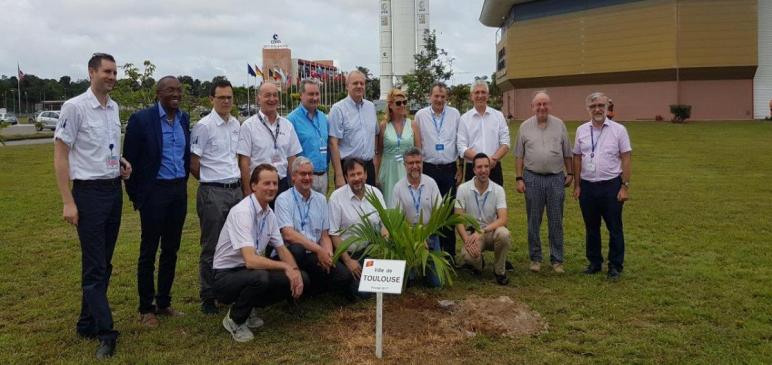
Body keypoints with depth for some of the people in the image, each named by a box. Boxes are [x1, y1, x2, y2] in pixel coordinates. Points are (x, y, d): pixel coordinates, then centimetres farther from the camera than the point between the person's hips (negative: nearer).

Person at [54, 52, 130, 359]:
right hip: (89, 192, -7)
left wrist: (121, 163, 3)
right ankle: (105, 333, 0)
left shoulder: (113, 108, 11)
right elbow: (60, 155, -9)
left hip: (114, 190, 7)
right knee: (94, 265, -4)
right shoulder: (74, 107, -9)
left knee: (104, 263, 11)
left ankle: (87, 324, 24)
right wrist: (68, 202, -14)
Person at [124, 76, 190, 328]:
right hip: (154, 191, -5)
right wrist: (135, 195, -5)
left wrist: (183, 183, 11)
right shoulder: (141, 119, -10)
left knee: (171, 250, 13)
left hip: (179, 191, 5)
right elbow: (130, 159, -7)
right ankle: (146, 308, 18)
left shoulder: (184, 119, 6)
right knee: (149, 252, 6)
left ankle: (164, 302, 26)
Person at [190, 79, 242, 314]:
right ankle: (208, 297, 13)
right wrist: (212, 181, 3)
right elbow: (193, 164, -7)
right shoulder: (204, 126, -9)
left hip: (236, 189, 6)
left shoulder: (235, 124, 11)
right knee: (211, 247, 2)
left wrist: (237, 182, 13)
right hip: (213, 193, -6)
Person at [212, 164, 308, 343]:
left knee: (301, 278, -7)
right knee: (260, 277, -38)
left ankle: (248, 309, 10)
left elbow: (282, 249, 9)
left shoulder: (269, 213, 2)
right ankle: (235, 319, -7)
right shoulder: (242, 212, -24)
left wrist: (295, 271, -10)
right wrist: (285, 267, -24)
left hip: (251, 271, 8)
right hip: (227, 276, -8)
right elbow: (251, 260, -32)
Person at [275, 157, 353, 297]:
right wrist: (318, 250, -21)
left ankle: (312, 288, 7)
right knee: (296, 248, -39)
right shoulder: (283, 199, -4)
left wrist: (327, 253, -9)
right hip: (291, 253, -4)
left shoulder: (321, 199, 13)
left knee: (344, 276, -20)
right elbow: (288, 234, -17)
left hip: (316, 254, 4)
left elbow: (325, 235, 12)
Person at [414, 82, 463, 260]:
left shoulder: (454, 114, 4)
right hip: (428, 169, 0)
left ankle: (449, 251, 15)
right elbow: (417, 144, 5)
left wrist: (460, 168, 4)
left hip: (449, 170, 0)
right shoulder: (420, 115, 2)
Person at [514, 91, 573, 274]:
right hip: (532, 179, 0)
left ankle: (557, 260, 15)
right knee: (533, 222, 7)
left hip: (556, 178, 0)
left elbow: (567, 153, 9)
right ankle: (535, 258, 18)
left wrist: (570, 173, 7)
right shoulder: (525, 127, 2)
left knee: (556, 222, 5)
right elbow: (519, 156, 3)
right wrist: (519, 178, -1)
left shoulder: (559, 125, 4)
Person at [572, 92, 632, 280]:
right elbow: (577, 158, 10)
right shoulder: (581, 130, 6)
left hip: (611, 186, -3)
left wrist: (625, 186, -9)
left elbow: (626, 159, -4)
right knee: (591, 227, 13)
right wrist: (577, 185, 7)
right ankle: (594, 262, 26)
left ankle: (615, 266, 16)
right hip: (587, 186, 3)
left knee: (614, 228, 4)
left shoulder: (618, 130, -4)